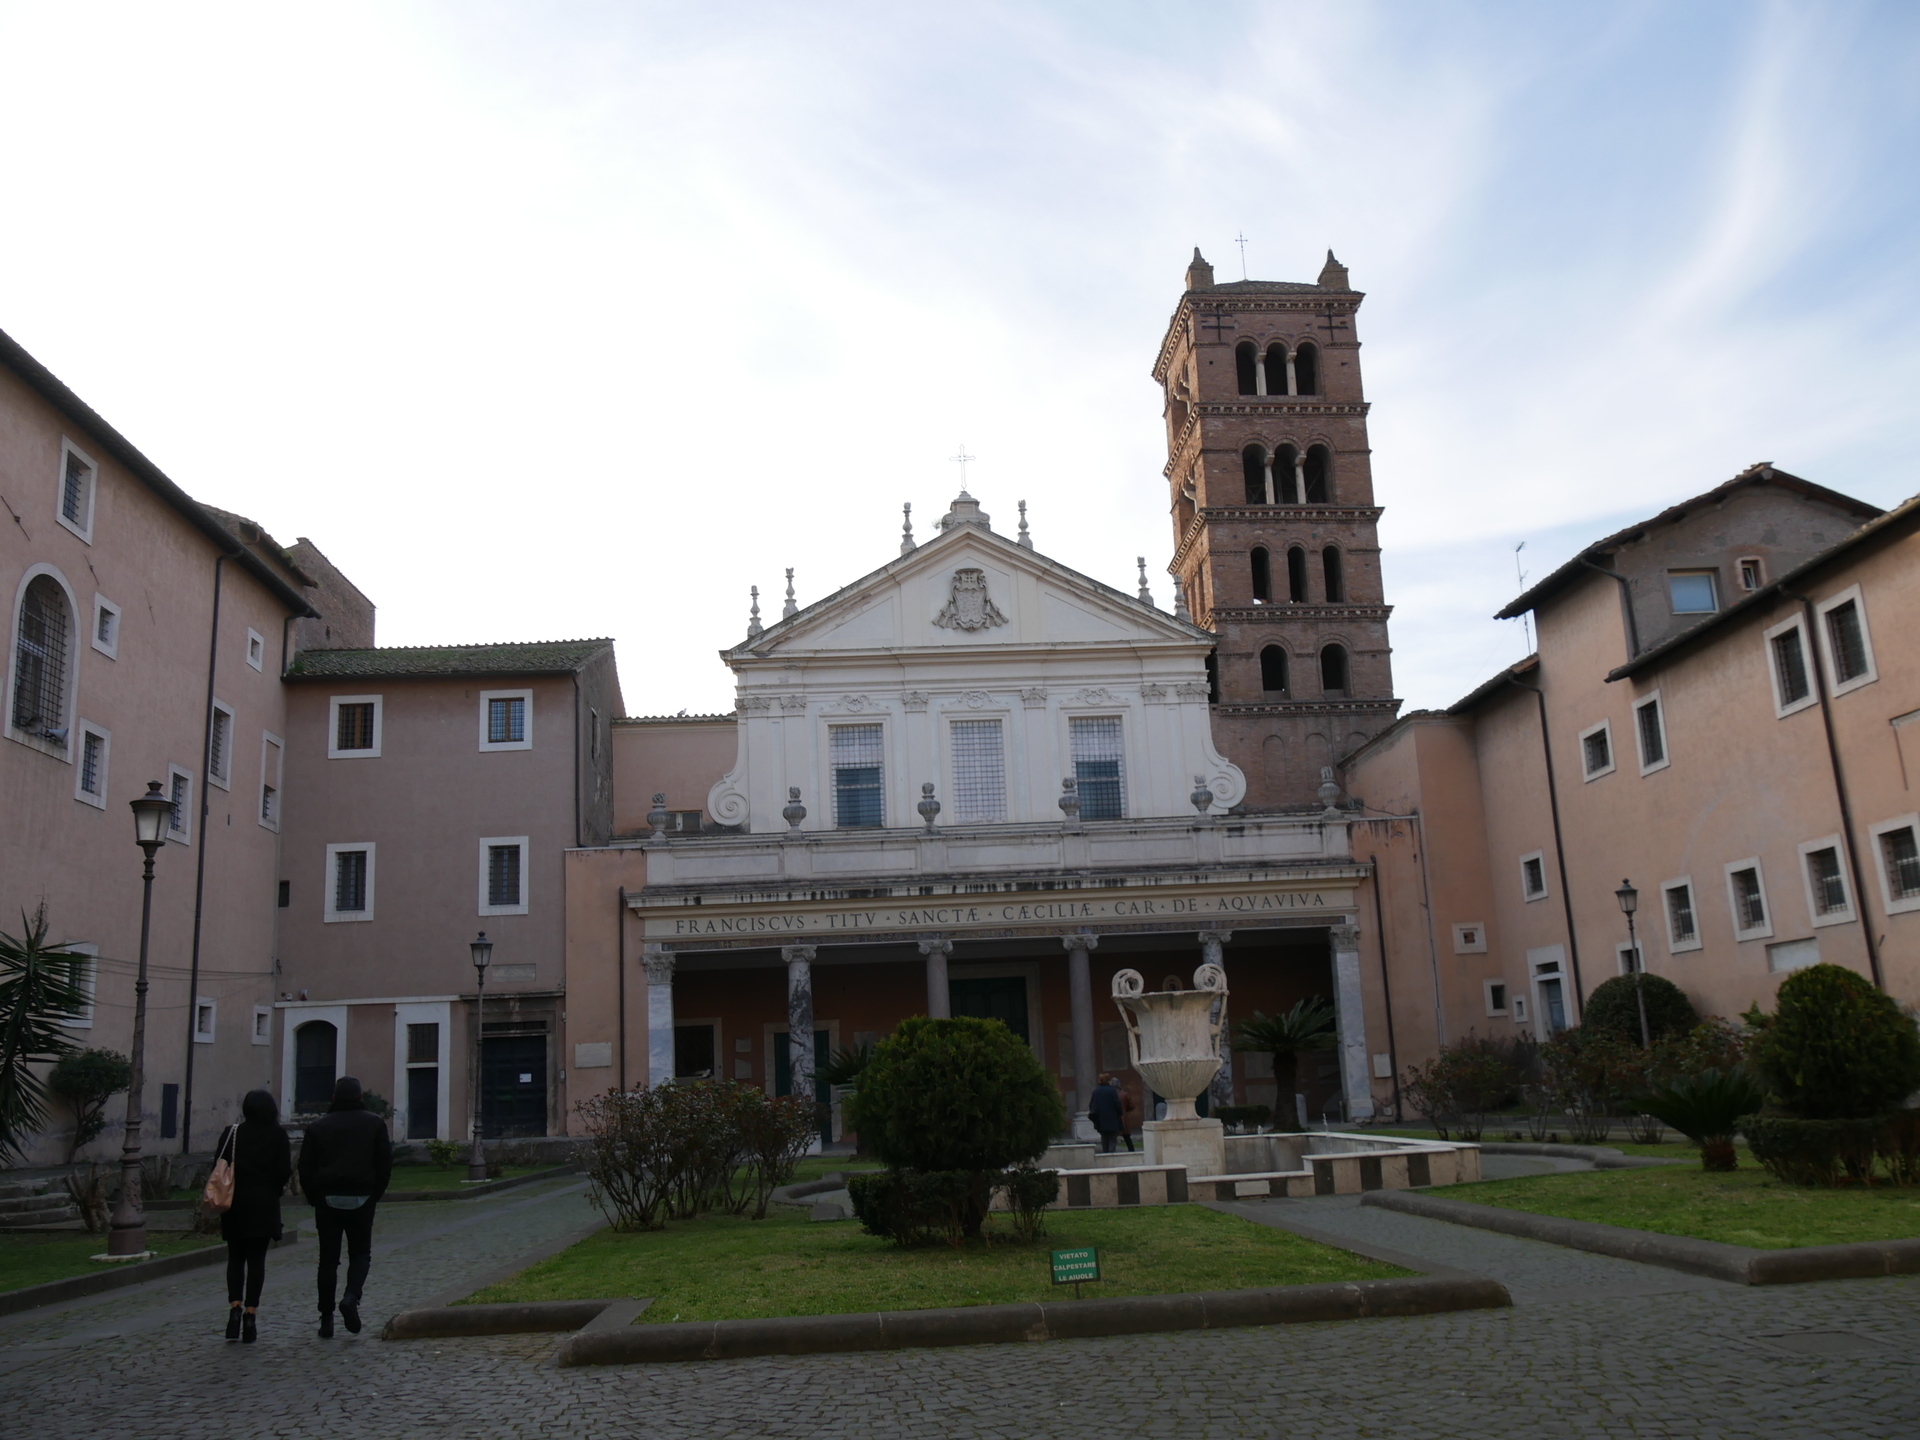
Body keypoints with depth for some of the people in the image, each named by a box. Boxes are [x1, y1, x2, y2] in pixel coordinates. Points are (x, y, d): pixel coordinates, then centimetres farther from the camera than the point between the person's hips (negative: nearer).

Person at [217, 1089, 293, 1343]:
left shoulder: (232, 1133, -1)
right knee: (256, 1260, 5)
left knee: (236, 1258, 11)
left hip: (235, 1205, 1)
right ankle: (250, 1313, 0)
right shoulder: (278, 1136, -2)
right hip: (265, 1205, -1)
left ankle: (235, 1307, -6)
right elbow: (285, 1172, -5)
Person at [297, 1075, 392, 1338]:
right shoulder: (374, 1123, 2)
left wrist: (314, 1198, 10)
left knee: (328, 1259, 8)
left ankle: (326, 1318, 8)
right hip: (361, 1200, -1)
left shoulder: (318, 1126, 5)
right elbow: (385, 1164, 0)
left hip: (327, 1200, 1)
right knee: (360, 1253, 10)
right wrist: (375, 1195, 9)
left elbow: (305, 1168, 2)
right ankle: (351, 1297, -15)